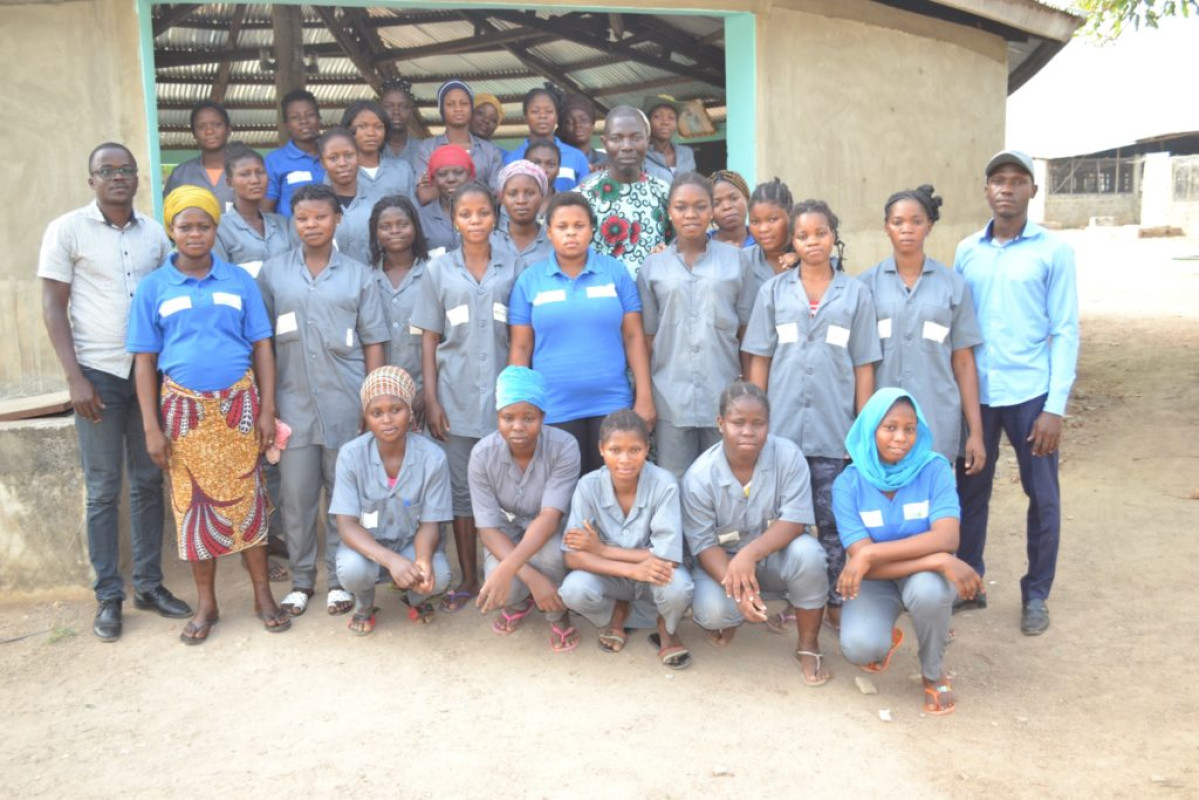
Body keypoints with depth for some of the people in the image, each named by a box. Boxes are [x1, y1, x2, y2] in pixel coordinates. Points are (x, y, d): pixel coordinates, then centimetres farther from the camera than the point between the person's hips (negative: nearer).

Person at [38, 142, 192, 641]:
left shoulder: (155, 234, 7)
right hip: (98, 374, -3)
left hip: (150, 372, 3)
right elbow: (53, 307, -4)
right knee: (103, 490, 2)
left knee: (148, 482, 9)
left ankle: (149, 584, 20)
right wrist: (75, 377, -11)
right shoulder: (67, 230, -2)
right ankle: (108, 596, 13)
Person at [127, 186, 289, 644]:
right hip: (184, 408, 0)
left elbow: (262, 348, 3)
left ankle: (263, 597, 17)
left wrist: (267, 411, -3)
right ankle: (206, 605, 19)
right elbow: (144, 361, 2)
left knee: (247, 499, 5)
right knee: (194, 504, 7)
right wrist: (151, 428, -4)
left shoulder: (239, 281, 2)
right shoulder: (153, 288, 2)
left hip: (238, 403, 0)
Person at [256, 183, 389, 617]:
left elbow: (373, 343, 5)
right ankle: (301, 580, 19)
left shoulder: (358, 275, 5)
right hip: (293, 402, 1)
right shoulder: (273, 273, 7)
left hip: (346, 403, 0)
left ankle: (339, 579, 18)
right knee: (296, 495, 5)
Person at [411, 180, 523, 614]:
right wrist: (431, 400, -1)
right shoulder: (439, 270, 5)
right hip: (455, 398, 1)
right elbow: (429, 339, 5)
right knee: (461, 489, 9)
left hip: (503, 396, -1)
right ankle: (468, 579, 21)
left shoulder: (514, 267, 2)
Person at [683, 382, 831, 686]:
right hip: (724, 561, -1)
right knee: (710, 611, -31)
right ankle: (728, 618, 12)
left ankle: (808, 645, -10)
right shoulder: (699, 476, -19)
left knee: (807, 552, -34)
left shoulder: (788, 455, -19)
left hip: (775, 556, 1)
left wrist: (750, 553, -38)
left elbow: (795, 521, -22)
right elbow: (704, 545, -16)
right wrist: (737, 588, -34)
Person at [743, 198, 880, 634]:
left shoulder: (855, 293, 6)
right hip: (782, 425, 1)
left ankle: (835, 602, 18)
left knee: (833, 520, 5)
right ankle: (790, 600, 19)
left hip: (833, 428, 0)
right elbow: (759, 360, 7)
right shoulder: (773, 291, 7)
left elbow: (863, 366, 5)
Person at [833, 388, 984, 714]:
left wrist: (871, 553, -33)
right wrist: (939, 561, -33)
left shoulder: (934, 468, -15)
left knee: (928, 590, -37)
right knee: (858, 647, -28)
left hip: (925, 575, 0)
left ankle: (933, 673, -4)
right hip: (875, 580, 0)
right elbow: (862, 560, -23)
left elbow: (947, 538, -28)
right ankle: (885, 639, 14)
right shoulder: (848, 483, -15)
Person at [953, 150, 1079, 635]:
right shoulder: (967, 251, 6)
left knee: (1042, 497, 7)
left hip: (1030, 394, -2)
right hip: (975, 393, 3)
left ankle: (1036, 594, 23)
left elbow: (1065, 332, -5)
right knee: (970, 491, 11)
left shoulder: (1053, 251, -3)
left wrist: (1055, 407, -11)